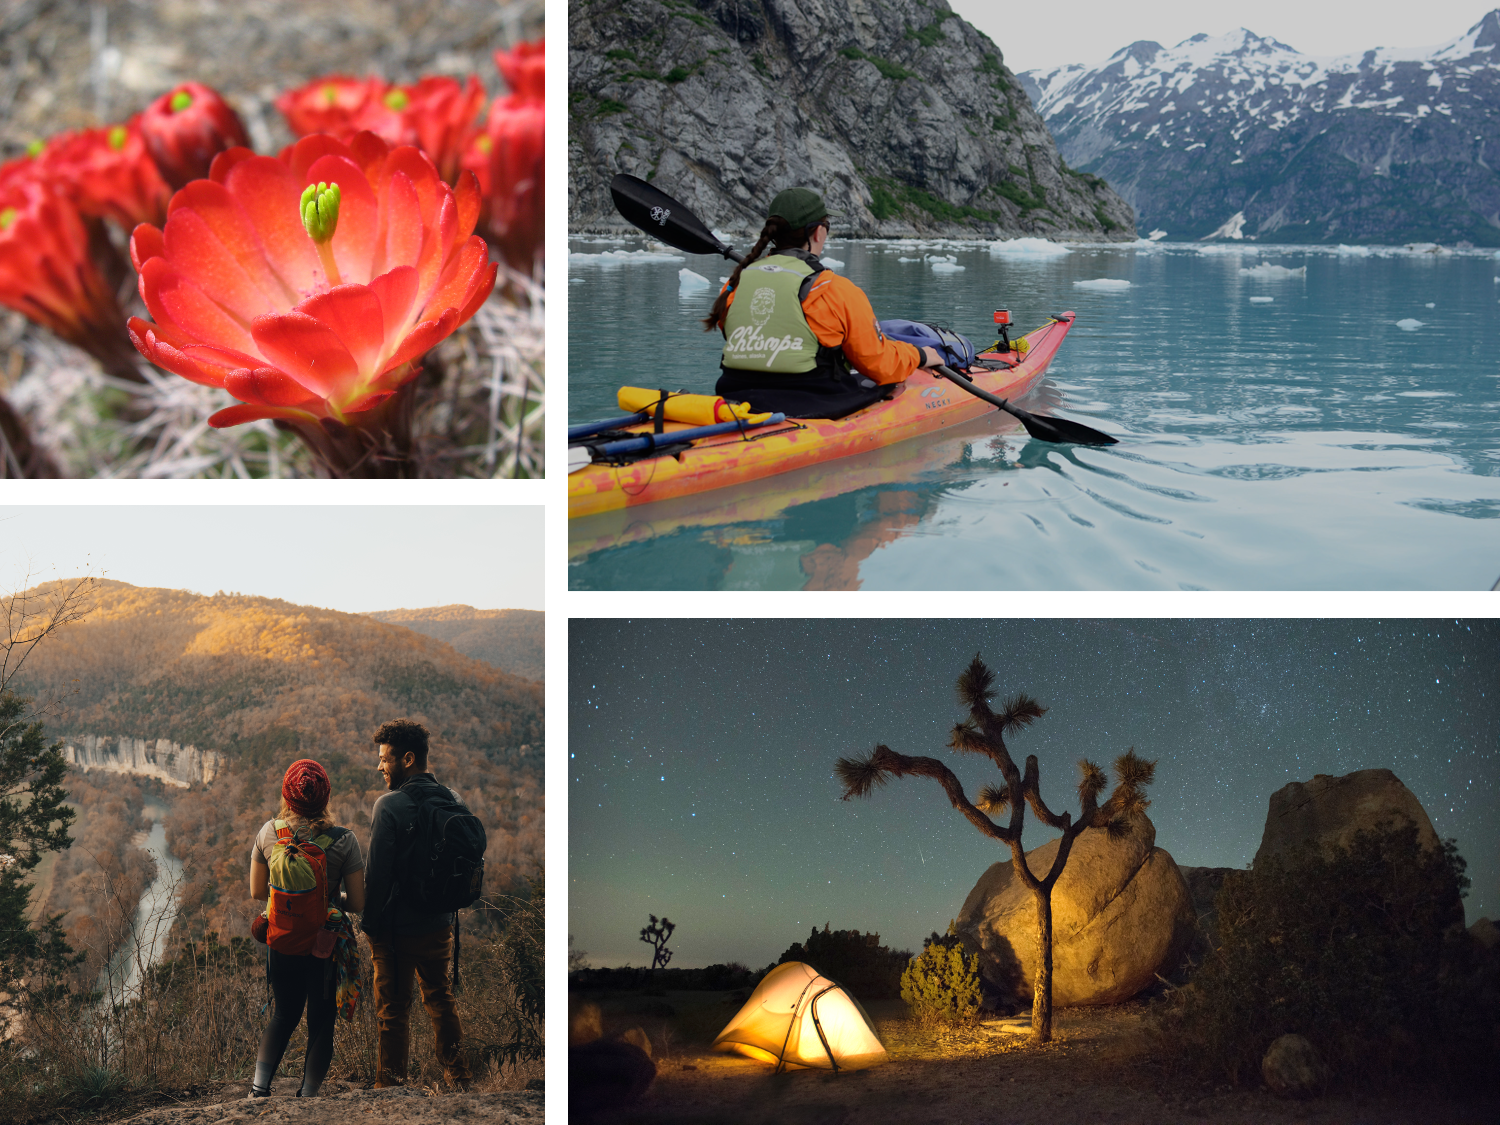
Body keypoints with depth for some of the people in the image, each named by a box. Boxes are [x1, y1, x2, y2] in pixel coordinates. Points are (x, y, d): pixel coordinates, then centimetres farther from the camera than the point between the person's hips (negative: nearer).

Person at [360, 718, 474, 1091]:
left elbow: (378, 871, -17)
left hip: (396, 927, -6)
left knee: (393, 1010, 6)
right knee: (440, 998, 20)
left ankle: (390, 1084, 14)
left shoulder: (390, 805, -18)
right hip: (439, 924, 6)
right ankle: (457, 1077, 28)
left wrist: (369, 922, -7)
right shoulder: (450, 800, 0)